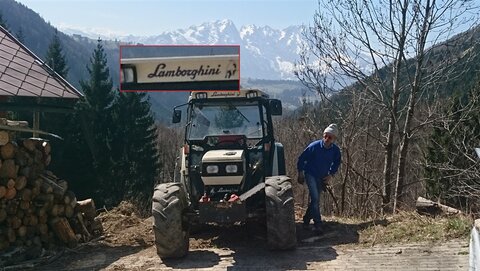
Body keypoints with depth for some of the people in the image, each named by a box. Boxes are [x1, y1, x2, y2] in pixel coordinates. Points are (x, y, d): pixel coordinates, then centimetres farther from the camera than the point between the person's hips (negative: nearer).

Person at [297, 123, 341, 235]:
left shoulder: (336, 150, -10)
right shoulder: (314, 146, -21)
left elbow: (336, 163, 11)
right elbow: (302, 158, -8)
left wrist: (331, 175, 0)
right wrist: (300, 173, -4)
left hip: (322, 178, 5)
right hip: (310, 175, -4)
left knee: (315, 200, 13)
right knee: (315, 198, -17)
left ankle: (306, 219, 32)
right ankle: (317, 225, -14)